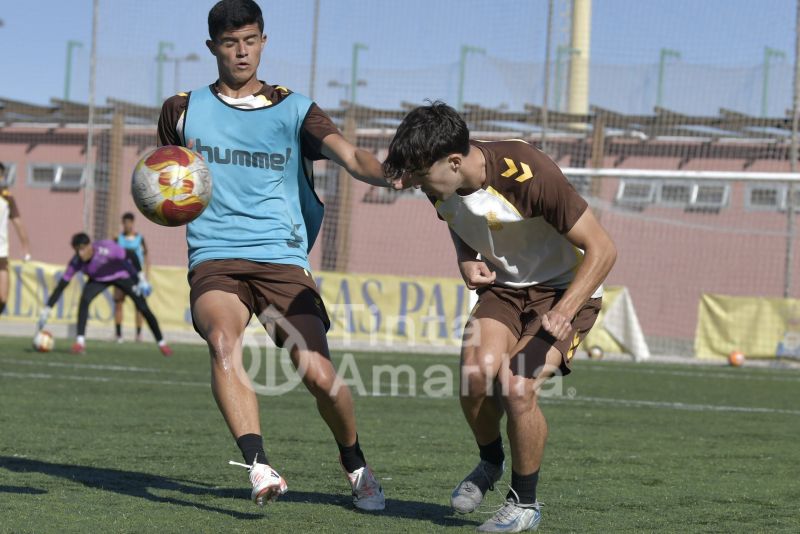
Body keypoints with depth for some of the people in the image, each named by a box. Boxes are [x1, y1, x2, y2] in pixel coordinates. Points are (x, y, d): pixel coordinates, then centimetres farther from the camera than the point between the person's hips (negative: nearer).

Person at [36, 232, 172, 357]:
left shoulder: (107, 249, -39)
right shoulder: (76, 262, -29)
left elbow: (131, 256, -25)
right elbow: (61, 286, -24)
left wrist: (141, 277, -25)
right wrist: (46, 310, -28)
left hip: (122, 275, -2)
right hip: (99, 279, 2)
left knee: (143, 307, -6)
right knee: (84, 300, -26)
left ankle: (161, 343, 10)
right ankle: (80, 341, -22)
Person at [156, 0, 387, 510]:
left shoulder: (293, 110, 7)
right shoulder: (183, 111, 12)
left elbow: (351, 156, -9)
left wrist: (394, 173, -30)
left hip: (282, 259, 0)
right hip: (215, 259, 0)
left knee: (318, 373, -14)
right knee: (224, 340, -32)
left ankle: (356, 464, 14)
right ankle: (258, 467, -40)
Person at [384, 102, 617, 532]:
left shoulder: (526, 174, -30)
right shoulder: (441, 185, -11)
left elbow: (601, 249, -23)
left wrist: (564, 312, -33)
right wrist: (467, 262, -6)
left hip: (565, 289, -5)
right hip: (502, 287, 5)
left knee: (516, 388, -23)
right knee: (474, 372, -22)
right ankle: (489, 463, 9)